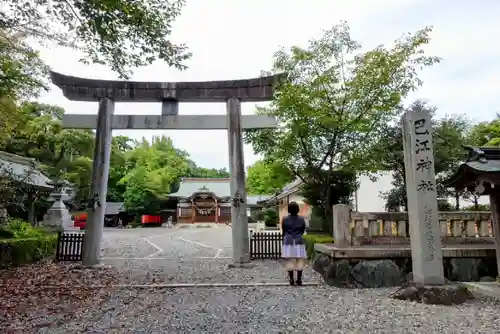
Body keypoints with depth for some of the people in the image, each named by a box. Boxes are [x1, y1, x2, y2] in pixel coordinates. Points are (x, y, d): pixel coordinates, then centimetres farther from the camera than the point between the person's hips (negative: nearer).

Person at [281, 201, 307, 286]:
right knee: (300, 261, 6)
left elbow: (284, 232, 5)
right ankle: (299, 280, 7)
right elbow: (302, 231, 11)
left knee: (290, 261, 3)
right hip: (299, 242, 1)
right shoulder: (302, 219, 1)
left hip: (288, 243, 0)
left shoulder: (285, 220, -2)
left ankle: (291, 280, 6)